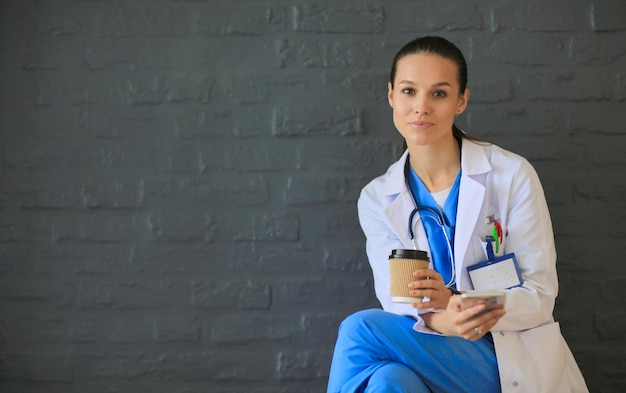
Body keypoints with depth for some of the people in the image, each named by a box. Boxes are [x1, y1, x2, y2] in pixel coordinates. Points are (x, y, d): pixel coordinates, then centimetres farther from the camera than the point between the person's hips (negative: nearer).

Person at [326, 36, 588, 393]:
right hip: (434, 355, 2)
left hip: (516, 362, -2)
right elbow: (394, 299, -5)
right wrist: (441, 322, -30)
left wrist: (455, 302, -26)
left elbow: (540, 295, -6)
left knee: (360, 329, -25)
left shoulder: (512, 175, -5)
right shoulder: (377, 200, 5)